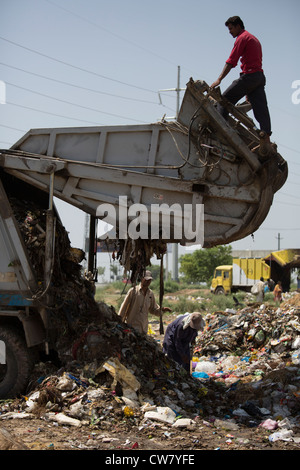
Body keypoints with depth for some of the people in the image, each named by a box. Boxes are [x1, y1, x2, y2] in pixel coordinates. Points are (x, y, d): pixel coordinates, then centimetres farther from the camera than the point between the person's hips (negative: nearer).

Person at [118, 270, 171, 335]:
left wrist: (162, 309, 1)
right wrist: (119, 321, -3)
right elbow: (124, 306, -2)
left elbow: (153, 310, 19)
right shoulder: (133, 291, -5)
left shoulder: (150, 294, 11)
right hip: (133, 325, -6)